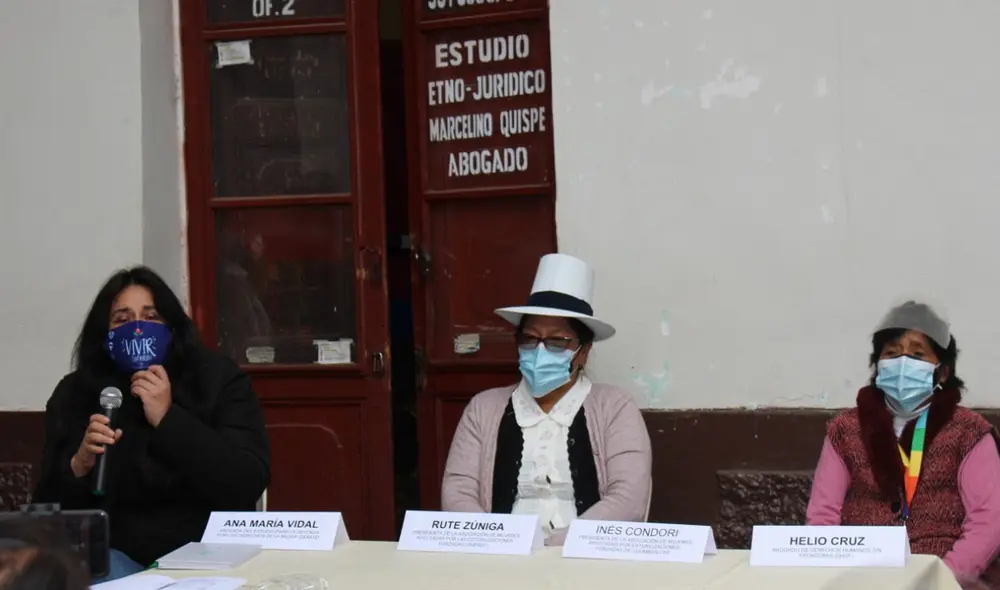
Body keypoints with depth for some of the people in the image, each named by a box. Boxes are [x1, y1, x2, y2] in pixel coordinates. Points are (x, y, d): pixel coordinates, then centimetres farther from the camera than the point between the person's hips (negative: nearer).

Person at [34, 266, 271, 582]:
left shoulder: (220, 379, 0)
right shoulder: (74, 394, 5)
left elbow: (249, 484, -14)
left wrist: (168, 418, -19)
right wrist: (79, 465, -17)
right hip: (117, 553, 1)